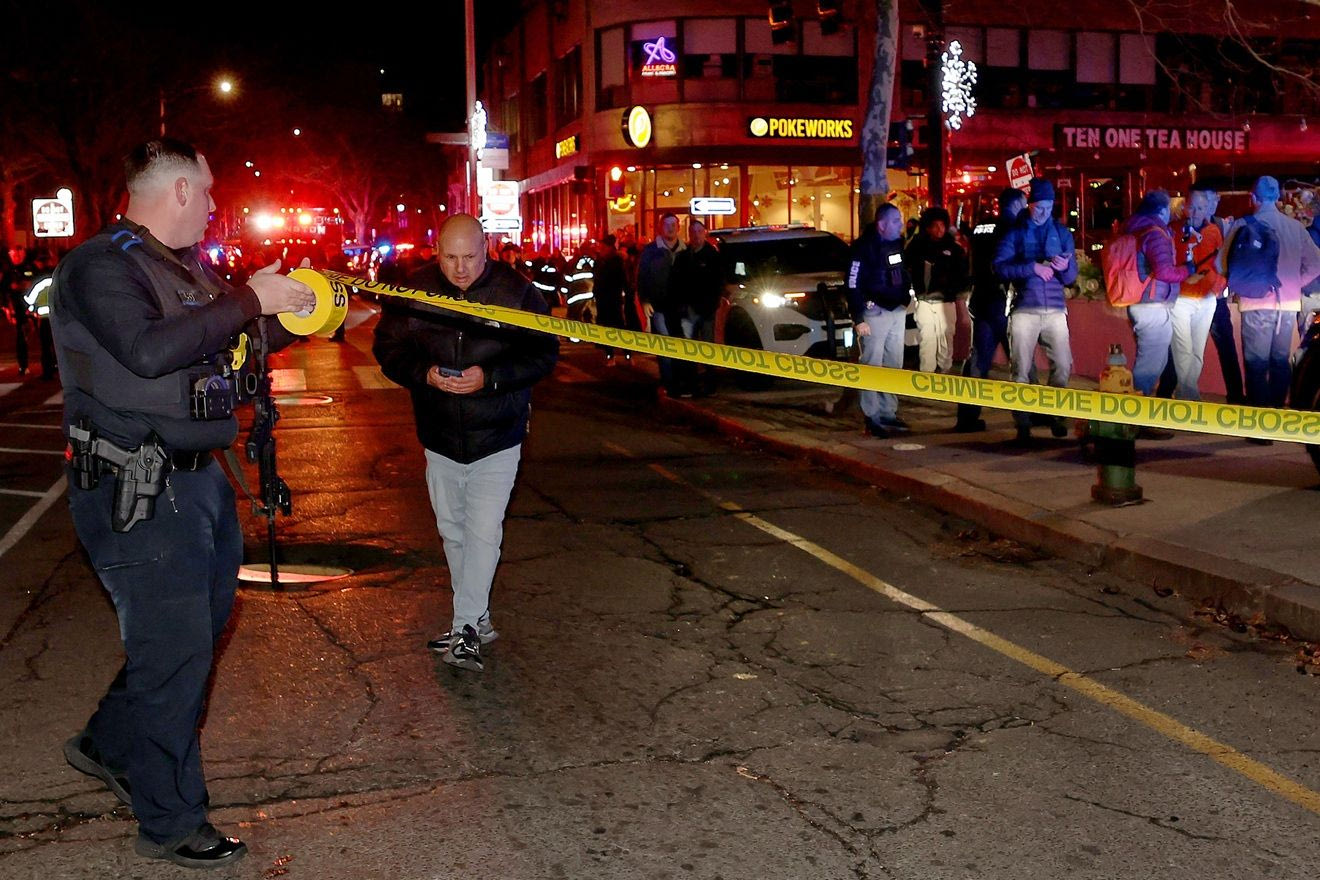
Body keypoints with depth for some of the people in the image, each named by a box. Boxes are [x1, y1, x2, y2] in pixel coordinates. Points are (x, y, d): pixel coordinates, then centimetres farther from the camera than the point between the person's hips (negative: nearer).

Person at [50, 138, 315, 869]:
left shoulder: (190, 268, 13)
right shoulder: (98, 266, -15)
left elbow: (226, 346, 26)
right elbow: (147, 350, -31)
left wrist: (297, 316, 17)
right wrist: (248, 300, -25)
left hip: (196, 479, 10)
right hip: (135, 492, -9)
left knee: (199, 624, 21)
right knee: (176, 648, -3)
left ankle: (109, 747, 41)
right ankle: (169, 822, 14)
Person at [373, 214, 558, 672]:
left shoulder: (516, 291, -11)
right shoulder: (415, 291, -5)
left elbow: (544, 354, -9)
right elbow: (387, 348, 1)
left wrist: (490, 377, -22)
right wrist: (424, 374, -18)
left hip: (498, 437, -3)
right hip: (439, 437, 4)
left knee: (483, 532, -10)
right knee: (453, 532, 13)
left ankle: (465, 629, -5)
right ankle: (477, 620, 29)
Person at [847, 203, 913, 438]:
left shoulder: (899, 243, 9)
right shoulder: (864, 247, -12)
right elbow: (853, 284, -14)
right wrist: (858, 319, -16)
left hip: (898, 311, 7)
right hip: (875, 311, -7)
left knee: (894, 364, 10)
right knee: (872, 365, -5)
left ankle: (888, 412, 18)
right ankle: (871, 417, -1)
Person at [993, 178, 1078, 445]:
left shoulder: (1061, 232, 12)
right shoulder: (1015, 232, 5)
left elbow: (1071, 276, 10)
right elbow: (1000, 266, -7)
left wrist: (1064, 267, -13)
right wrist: (1033, 267, -17)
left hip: (1055, 309, 2)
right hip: (1024, 309, -2)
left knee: (1063, 366, -1)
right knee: (1020, 370, -1)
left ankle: (1056, 416, 17)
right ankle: (1022, 425, 6)